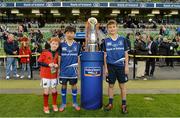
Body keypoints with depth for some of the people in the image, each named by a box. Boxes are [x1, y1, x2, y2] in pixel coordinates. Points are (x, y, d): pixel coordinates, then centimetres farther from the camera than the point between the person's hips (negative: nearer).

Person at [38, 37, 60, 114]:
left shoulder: (57, 54, 1)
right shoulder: (45, 52, -11)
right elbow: (39, 62, -12)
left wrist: (57, 65, -9)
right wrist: (48, 64, -22)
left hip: (54, 75, 3)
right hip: (45, 75, -3)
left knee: (54, 90, 13)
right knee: (46, 91, 4)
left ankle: (54, 104, 33)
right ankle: (45, 106, 22)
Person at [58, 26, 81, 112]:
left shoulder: (77, 45, 1)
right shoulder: (61, 45, -1)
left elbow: (78, 57, 7)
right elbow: (59, 57, 5)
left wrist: (79, 68, 5)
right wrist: (58, 68, 3)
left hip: (73, 70, 0)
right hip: (63, 70, 0)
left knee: (74, 85, 10)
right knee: (63, 86, 10)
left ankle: (74, 103, 26)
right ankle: (63, 103, 25)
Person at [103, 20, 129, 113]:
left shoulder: (122, 39, 1)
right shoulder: (106, 41, 3)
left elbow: (126, 53, 3)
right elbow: (105, 55, 4)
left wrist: (126, 66, -3)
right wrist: (106, 68, 0)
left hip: (121, 66, 0)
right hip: (110, 66, 1)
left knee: (122, 85, 6)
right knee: (111, 85, 10)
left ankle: (124, 105, 18)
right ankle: (110, 103, 24)